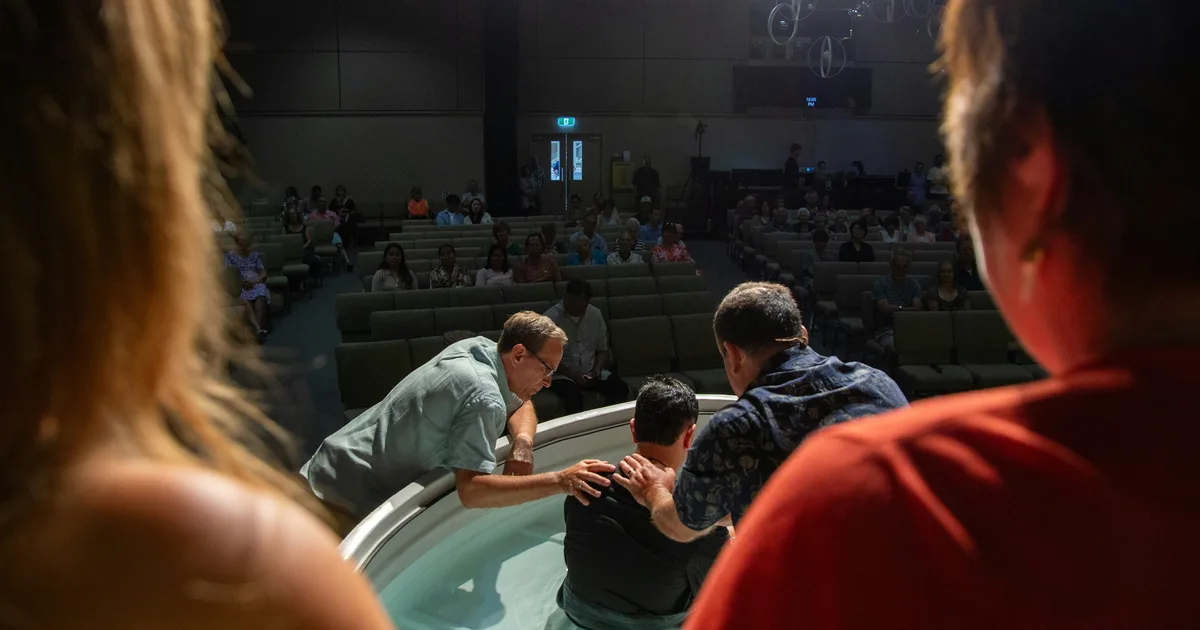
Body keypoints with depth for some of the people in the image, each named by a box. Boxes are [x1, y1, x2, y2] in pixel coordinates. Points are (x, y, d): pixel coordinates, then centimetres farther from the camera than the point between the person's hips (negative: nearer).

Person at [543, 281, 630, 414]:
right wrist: (572, 375, -19)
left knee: (621, 389, -19)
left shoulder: (596, 314, 3)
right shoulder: (550, 319, -12)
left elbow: (602, 349, 10)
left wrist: (596, 370, -8)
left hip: (591, 371, 5)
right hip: (562, 374, -4)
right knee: (574, 397, -36)